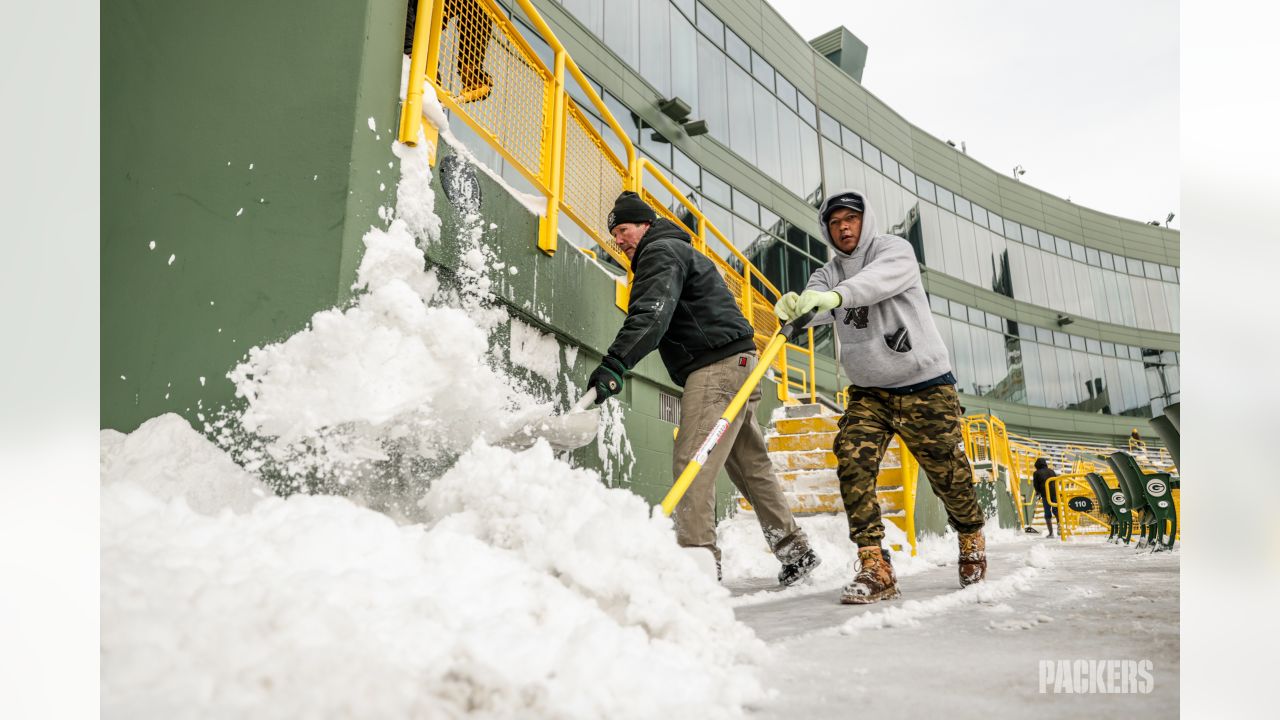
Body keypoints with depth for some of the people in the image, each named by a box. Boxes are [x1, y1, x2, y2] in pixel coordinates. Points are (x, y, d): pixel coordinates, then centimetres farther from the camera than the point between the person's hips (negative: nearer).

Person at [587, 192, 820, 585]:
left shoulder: (661, 251, -4)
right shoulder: (679, 250, 29)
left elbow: (651, 315, -23)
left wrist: (615, 363, -34)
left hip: (717, 365, -11)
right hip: (736, 364, 11)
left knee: (692, 463, -14)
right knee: (751, 465, 14)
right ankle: (794, 550, 22)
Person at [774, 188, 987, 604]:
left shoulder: (894, 250, -6)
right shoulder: (828, 273, 7)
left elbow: (878, 280, -30)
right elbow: (816, 306, -14)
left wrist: (835, 295, -49)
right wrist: (793, 307, -39)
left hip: (926, 386, -3)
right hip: (869, 392, 4)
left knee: (948, 471, 5)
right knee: (852, 460, -17)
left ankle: (972, 541, 36)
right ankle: (875, 568, -13)